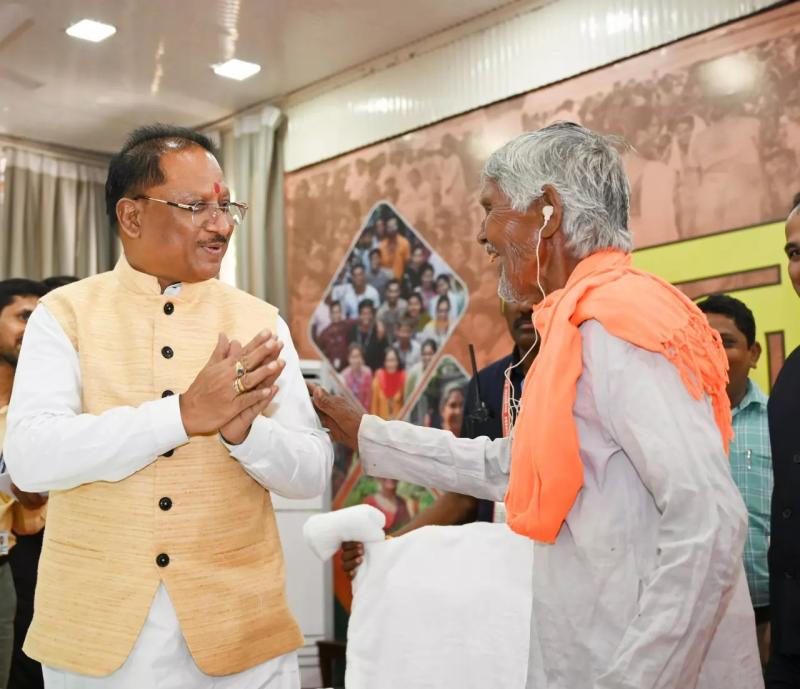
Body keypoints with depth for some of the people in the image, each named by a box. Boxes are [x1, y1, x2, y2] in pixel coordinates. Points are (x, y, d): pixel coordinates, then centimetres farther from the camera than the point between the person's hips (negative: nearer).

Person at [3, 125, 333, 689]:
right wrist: (182, 414, -26)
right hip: (93, 629, -1)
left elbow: (312, 473, -1)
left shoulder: (260, 321, 1)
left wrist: (243, 429, -22)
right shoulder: (65, 314, -2)